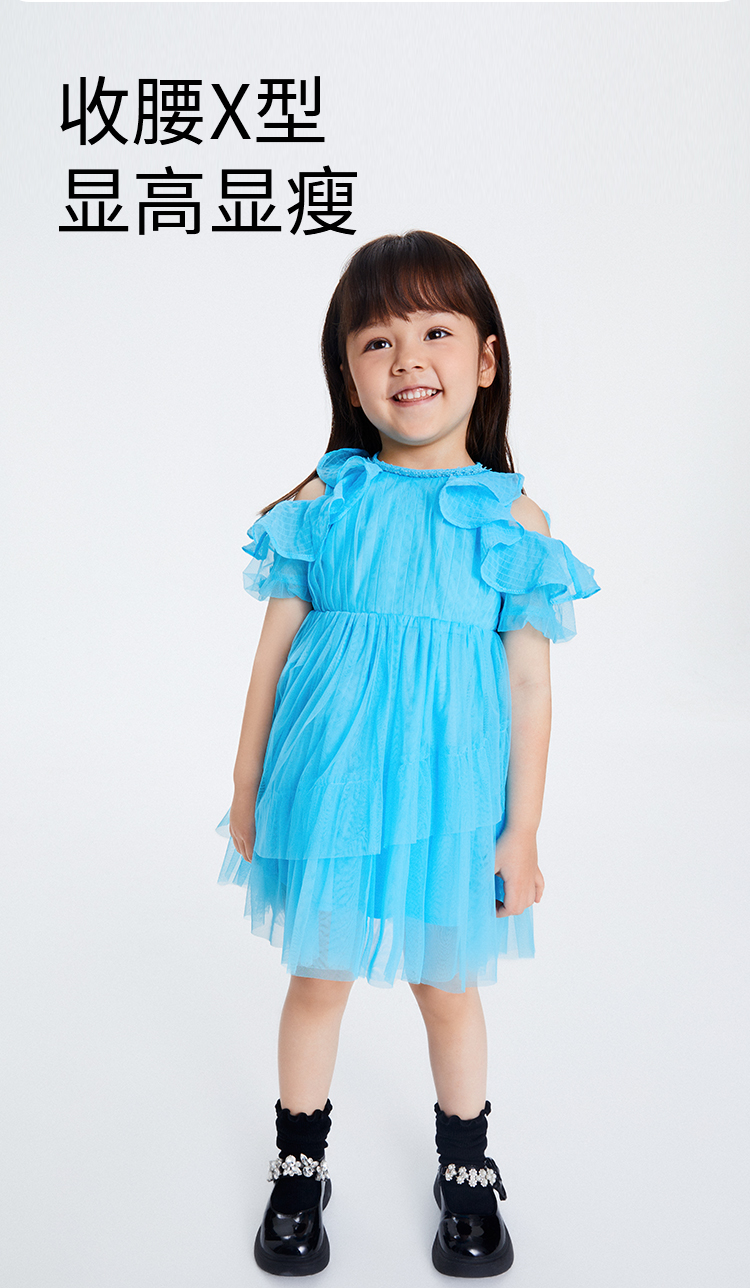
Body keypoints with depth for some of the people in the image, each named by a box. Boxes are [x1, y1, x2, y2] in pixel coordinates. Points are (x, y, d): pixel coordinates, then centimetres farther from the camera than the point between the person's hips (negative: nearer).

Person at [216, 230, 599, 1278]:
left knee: (449, 986, 18)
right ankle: (300, 1168, 43)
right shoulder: (323, 503, -4)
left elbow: (531, 686, -2)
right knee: (318, 981, 17)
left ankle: (467, 1173, 45)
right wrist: (247, 791, 5)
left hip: (446, 794, 0)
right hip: (328, 786, 1)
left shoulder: (513, 517, -5)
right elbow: (274, 652, 1)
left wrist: (523, 830, -1)